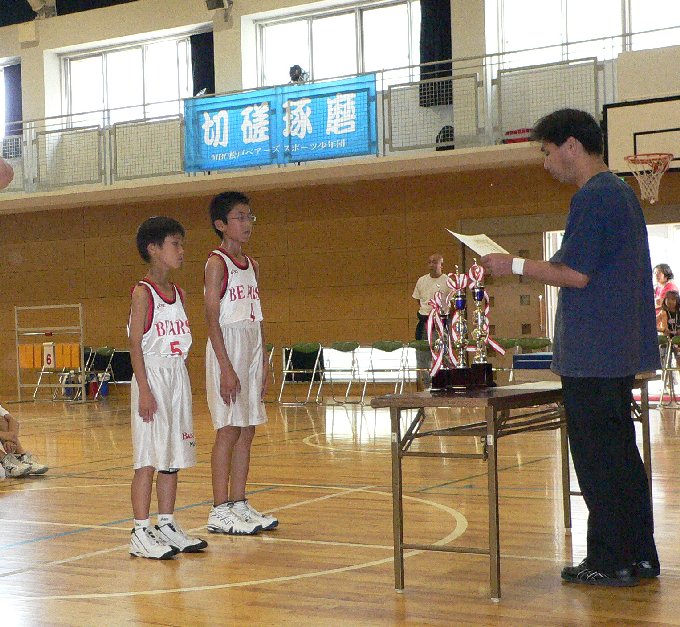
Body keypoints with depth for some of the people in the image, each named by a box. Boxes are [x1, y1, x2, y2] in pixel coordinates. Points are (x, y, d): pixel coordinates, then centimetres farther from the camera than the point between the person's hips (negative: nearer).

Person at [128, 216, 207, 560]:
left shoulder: (178, 294, 14)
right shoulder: (143, 292, -9)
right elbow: (135, 345, -13)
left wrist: (180, 384, 15)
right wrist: (144, 390, -18)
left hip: (178, 378, 8)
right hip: (152, 378, -8)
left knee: (173, 457, 10)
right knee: (148, 459, -6)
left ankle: (167, 525, 18)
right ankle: (141, 533, -2)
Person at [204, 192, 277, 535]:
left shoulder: (251, 265, 15)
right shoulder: (217, 263, -8)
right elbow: (212, 319, -13)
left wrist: (264, 361, 13)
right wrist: (226, 367, -19)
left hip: (252, 349, 8)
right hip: (228, 348, -8)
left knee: (247, 429, 8)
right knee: (229, 428, -6)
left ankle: (239, 504, 15)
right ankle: (220, 511, -1)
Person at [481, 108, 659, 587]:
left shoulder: (591, 198, -15)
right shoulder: (622, 192, 15)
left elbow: (576, 275, -18)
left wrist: (515, 266, -8)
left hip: (591, 354, -10)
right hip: (619, 350, 10)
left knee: (597, 456, -2)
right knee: (622, 452, 14)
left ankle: (609, 561, 4)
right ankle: (640, 555, 20)